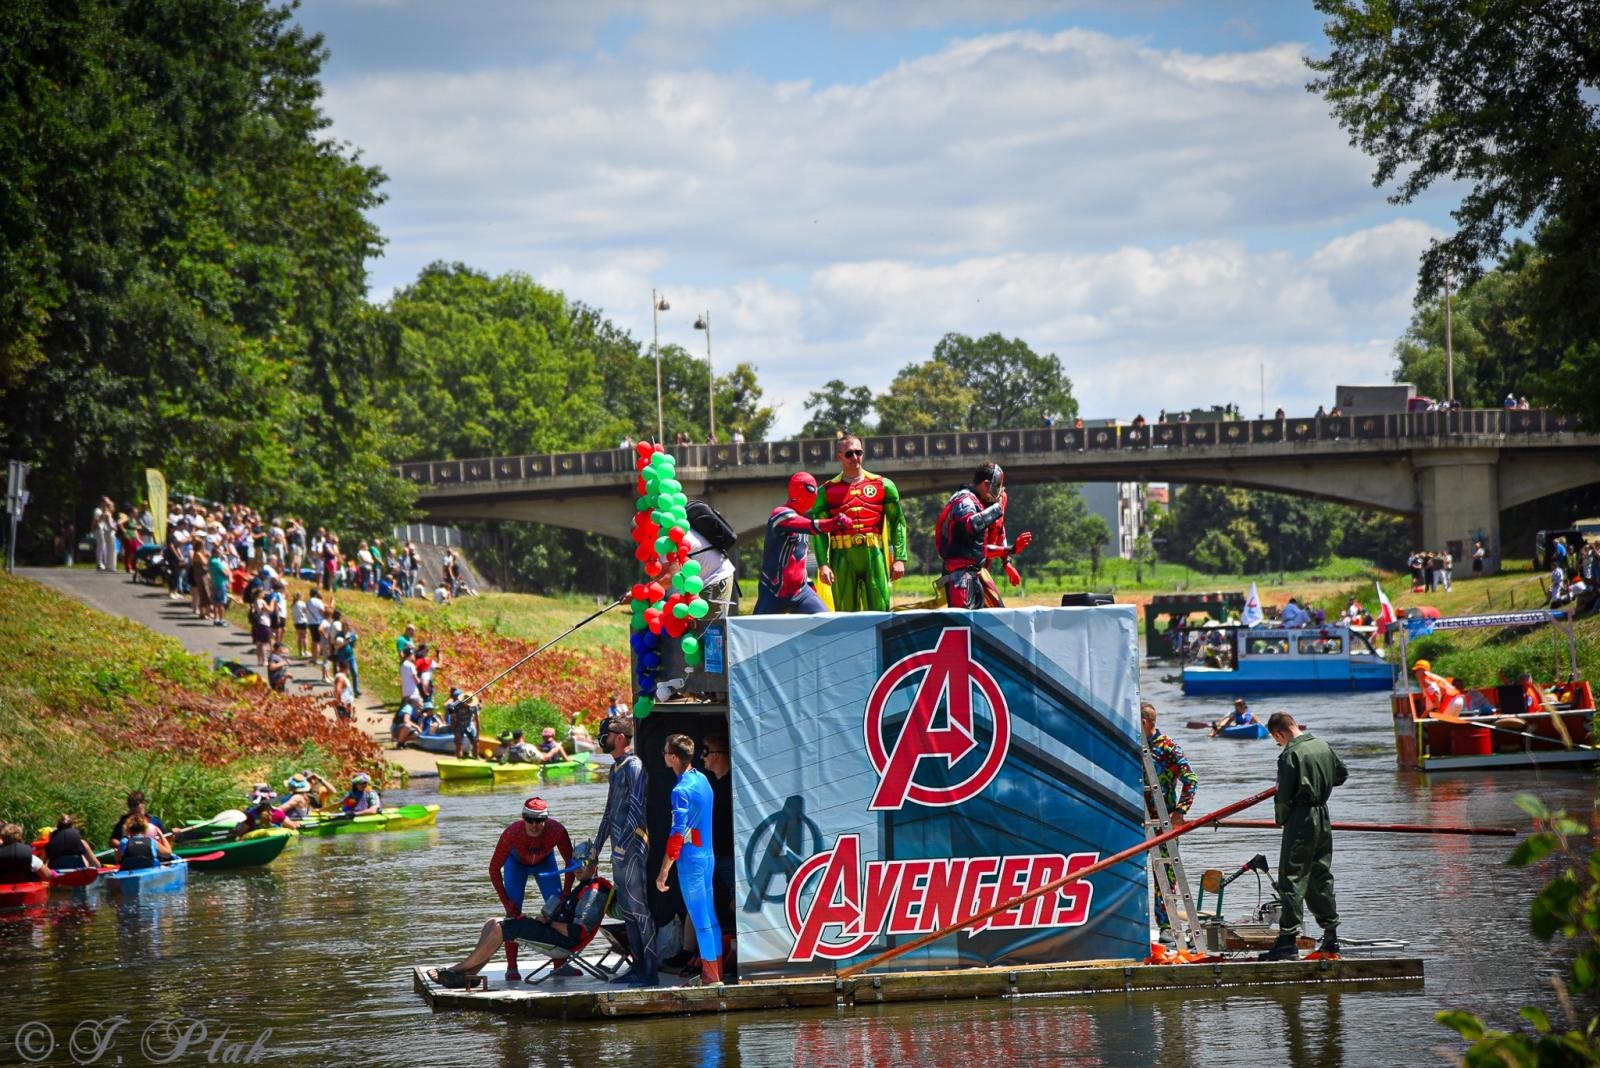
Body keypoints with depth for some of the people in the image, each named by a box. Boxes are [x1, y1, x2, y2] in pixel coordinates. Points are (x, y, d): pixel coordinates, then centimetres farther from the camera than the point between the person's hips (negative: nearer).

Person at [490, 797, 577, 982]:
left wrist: (565, 895, -24)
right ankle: (511, 968, -8)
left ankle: (560, 964, 6)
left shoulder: (557, 831, -38)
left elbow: (570, 862, -20)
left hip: (544, 862, 2)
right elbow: (494, 868, -26)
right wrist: (506, 901, -28)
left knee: (557, 909, -6)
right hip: (517, 862, -2)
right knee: (513, 912, -14)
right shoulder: (511, 834, -40)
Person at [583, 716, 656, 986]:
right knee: (626, 909, 11)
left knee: (639, 908, -8)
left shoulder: (634, 766, -11)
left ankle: (650, 970, -7)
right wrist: (596, 850, 25)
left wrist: (621, 846, -22)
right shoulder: (615, 769, 18)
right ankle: (638, 967, 17)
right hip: (619, 849, 10)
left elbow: (636, 807, -20)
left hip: (632, 846, -10)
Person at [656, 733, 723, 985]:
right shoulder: (702, 779, 8)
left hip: (690, 860, -9)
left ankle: (711, 978, 1)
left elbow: (677, 835, -21)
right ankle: (715, 973, 18)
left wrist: (663, 871, -16)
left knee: (701, 921, -3)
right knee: (710, 917, 13)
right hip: (708, 855, 9)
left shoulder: (681, 790, -19)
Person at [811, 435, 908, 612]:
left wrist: (899, 558, -2)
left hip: (874, 557, 0)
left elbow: (898, 522, 8)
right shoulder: (827, 491, 9)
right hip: (842, 559, 0)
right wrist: (822, 564, -8)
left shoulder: (883, 485, 11)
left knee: (880, 610, -3)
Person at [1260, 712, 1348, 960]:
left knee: (1292, 878, -7)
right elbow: (1342, 774, 22)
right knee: (1320, 876, 16)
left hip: (1300, 820, -8)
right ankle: (1331, 935, 20)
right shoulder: (1323, 746, 7)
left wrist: (1280, 819, 2)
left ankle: (1288, 939, -12)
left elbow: (1283, 796, -15)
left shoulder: (1291, 755, -15)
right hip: (1323, 817, 8)